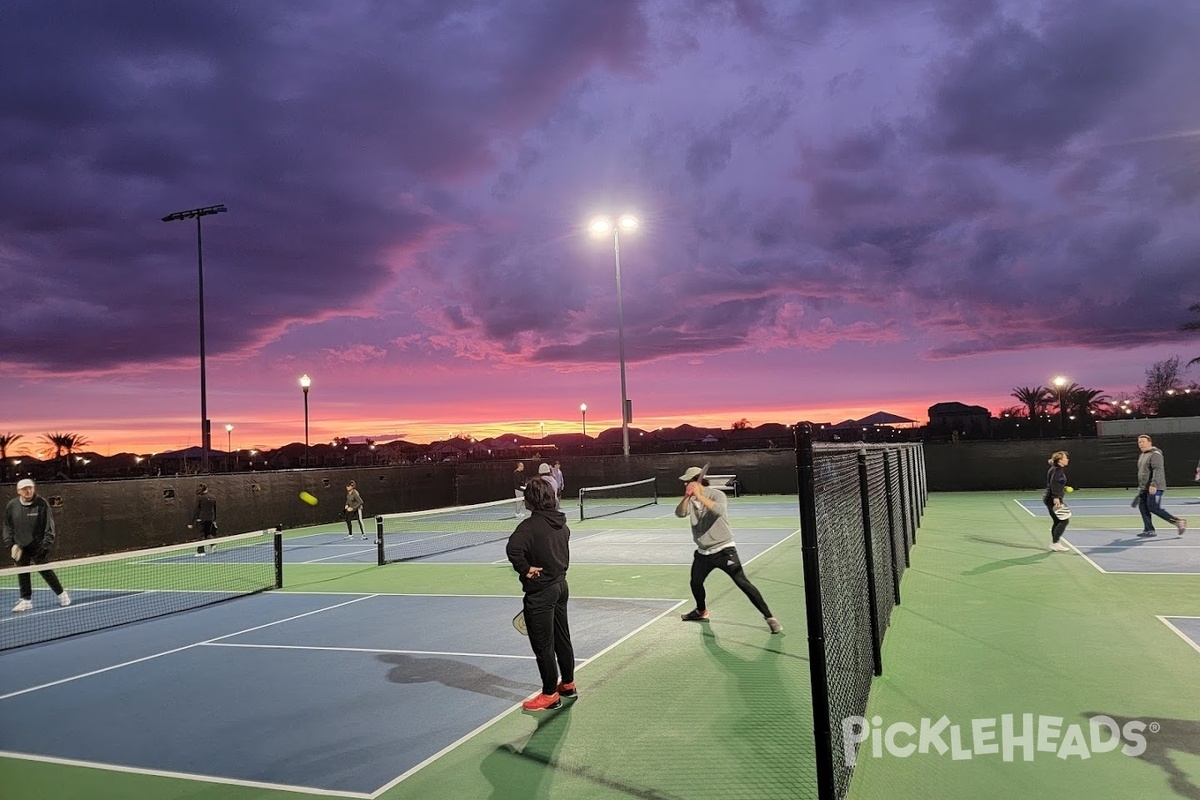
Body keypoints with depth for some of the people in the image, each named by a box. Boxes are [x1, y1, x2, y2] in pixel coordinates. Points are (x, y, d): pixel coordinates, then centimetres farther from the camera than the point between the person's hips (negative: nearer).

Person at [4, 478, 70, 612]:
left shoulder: (42, 504, -8)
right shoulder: (11, 505, 2)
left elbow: (49, 525, -8)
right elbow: (7, 526, 12)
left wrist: (47, 543, -15)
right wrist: (9, 542, 1)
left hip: (39, 546, -4)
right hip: (20, 547, 4)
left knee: (45, 571, 0)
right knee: (22, 573, 5)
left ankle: (61, 594, 15)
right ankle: (26, 600, 16)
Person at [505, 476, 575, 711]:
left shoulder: (531, 525, -21)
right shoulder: (561, 523, 4)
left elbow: (513, 549, -37)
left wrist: (525, 569, -23)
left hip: (540, 592, -8)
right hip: (561, 585, 9)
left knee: (543, 645, 4)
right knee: (562, 638, 20)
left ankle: (550, 694, 14)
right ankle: (568, 683, 34)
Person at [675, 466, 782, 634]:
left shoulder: (716, 494, -14)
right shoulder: (690, 499, 4)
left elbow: (719, 510, -35)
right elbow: (680, 513, -12)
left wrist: (699, 496, -38)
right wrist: (687, 497, -28)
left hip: (723, 549, -7)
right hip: (703, 551, 7)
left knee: (743, 583, -14)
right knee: (695, 583, 19)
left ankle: (769, 617, -10)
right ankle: (701, 612, 46)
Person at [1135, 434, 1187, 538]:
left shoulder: (1155, 454, -11)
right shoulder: (1141, 456, 19)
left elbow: (1158, 470, -22)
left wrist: (1154, 484, -32)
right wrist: (1140, 487, 28)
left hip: (1154, 488, -9)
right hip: (1144, 488, 9)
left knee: (1154, 507, -14)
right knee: (1142, 507, 2)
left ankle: (1178, 522, -2)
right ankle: (1149, 530, 5)